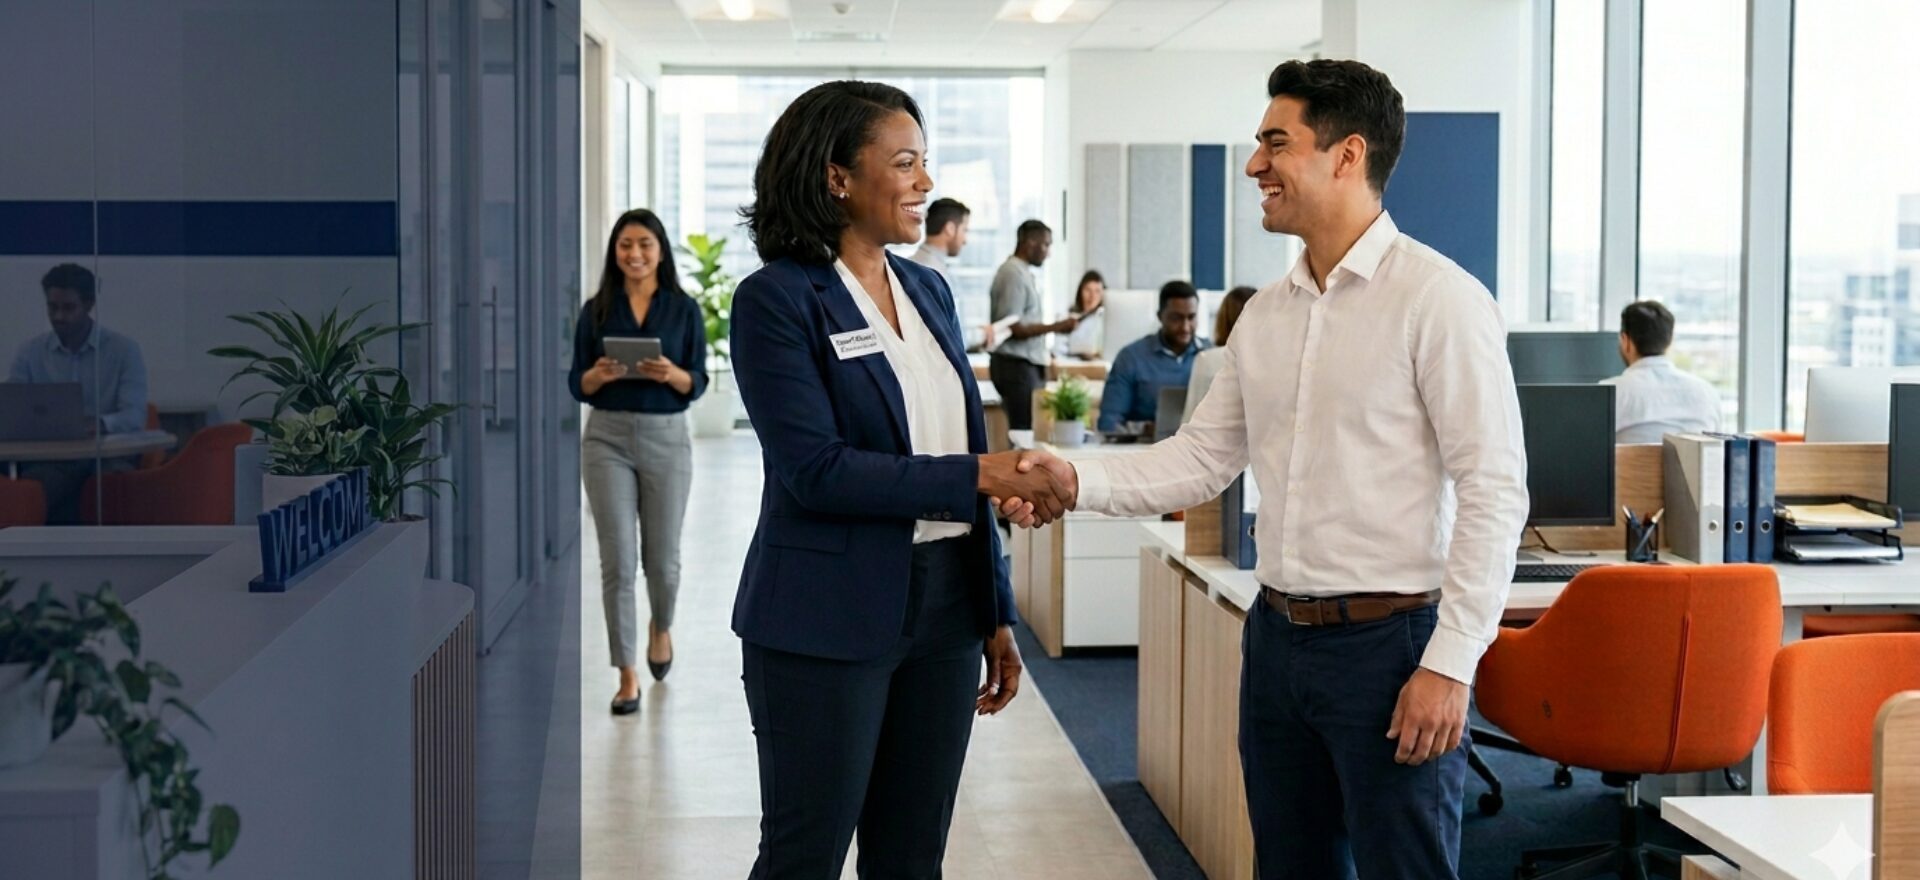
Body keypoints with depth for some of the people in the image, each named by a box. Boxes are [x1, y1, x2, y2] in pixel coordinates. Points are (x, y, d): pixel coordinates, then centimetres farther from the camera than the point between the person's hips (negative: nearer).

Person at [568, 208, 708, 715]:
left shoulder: (684, 309, 3)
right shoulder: (596, 310, 5)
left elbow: (698, 383, 0)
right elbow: (577, 385, 4)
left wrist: (670, 374, -19)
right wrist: (598, 375, -16)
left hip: (667, 438, 0)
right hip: (607, 438, 0)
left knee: (662, 557, 7)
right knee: (617, 559, -3)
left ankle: (661, 627, 41)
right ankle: (627, 675, 4)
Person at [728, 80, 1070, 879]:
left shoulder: (929, 290, 10)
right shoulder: (777, 299, -10)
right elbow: (815, 470, -19)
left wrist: (995, 616, 12)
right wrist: (981, 476, -20)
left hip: (945, 606, 6)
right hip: (828, 621, -6)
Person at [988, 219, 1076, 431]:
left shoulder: (1022, 272, 14)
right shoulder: (1013, 274, -14)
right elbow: (1012, 328, -20)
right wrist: (1055, 327, -18)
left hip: (1026, 364, 10)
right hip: (1016, 365, -10)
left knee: (1027, 430, 8)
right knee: (1025, 432, -9)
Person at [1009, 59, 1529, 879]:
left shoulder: (1438, 299, -12)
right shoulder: (1265, 316, 10)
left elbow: (1494, 492, -14)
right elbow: (1202, 457, 13)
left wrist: (1449, 664, -17)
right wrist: (1081, 480, -3)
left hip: (1390, 641, -7)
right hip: (1277, 636, 7)